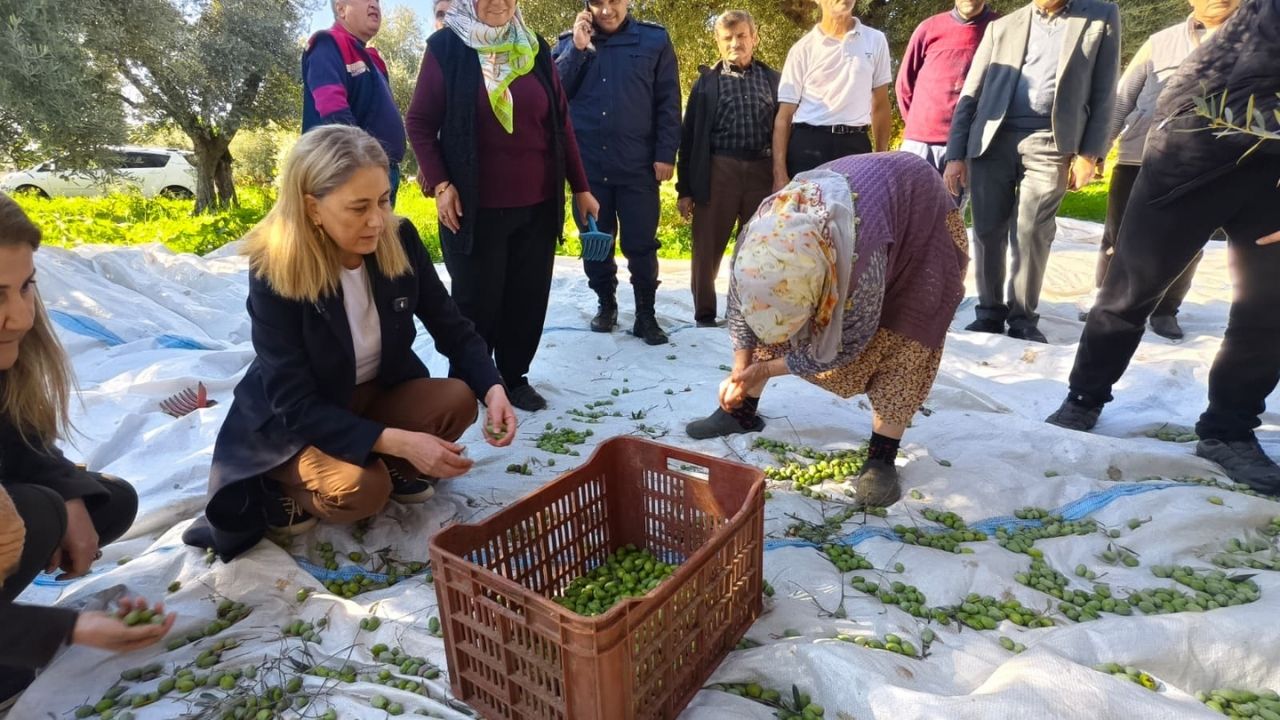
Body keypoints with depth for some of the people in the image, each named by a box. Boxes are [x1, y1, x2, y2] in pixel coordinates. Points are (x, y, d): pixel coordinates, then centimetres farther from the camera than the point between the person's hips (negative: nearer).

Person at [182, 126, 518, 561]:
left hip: (379, 394, 4)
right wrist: (397, 441, -37)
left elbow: (452, 327, -8)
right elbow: (295, 403, -26)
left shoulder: (399, 241, -15)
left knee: (458, 399, -24)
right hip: (291, 422, -4)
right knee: (362, 489, -31)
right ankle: (276, 496, 1)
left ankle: (394, 470, 4)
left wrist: (493, 388, -27)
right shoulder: (273, 272, -26)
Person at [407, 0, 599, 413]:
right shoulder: (446, 48, -1)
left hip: (536, 206, 4)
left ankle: (515, 377, 24)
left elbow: (560, 124, 10)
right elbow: (420, 123, -1)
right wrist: (440, 184, -10)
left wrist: (580, 188, 9)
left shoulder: (535, 50, 9)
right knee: (477, 300, 5)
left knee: (529, 297, 7)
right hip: (474, 207, -3)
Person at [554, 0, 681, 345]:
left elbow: (669, 102, 1)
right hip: (588, 163, 2)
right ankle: (606, 303, 26)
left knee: (641, 244, 0)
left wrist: (666, 153, -6)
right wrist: (578, 48, -8)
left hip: (638, 164, -2)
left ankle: (645, 315, 11)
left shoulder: (654, 39, 3)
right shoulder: (569, 42, 10)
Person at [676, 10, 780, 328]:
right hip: (718, 171, -1)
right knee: (707, 250, 2)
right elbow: (689, 136, 5)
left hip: (762, 172, 1)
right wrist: (684, 188, 0)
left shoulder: (772, 79, 12)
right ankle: (705, 316, 16)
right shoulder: (707, 81, 8)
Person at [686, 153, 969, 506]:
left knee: (903, 337, -19)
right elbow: (743, 301, -11)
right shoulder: (756, 242, -31)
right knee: (768, 316, 0)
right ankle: (742, 411, 15)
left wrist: (767, 369, -19)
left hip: (921, 213, -4)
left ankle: (882, 456, -10)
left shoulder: (863, 262, -45)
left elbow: (846, 344, -28)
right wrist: (740, 374, -9)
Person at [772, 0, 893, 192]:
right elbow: (784, 115, 1)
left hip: (856, 145, 2)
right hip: (808, 145, -2)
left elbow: (880, 106, 15)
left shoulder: (875, 41, 10)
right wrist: (780, 174, -8)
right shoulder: (802, 49, 3)